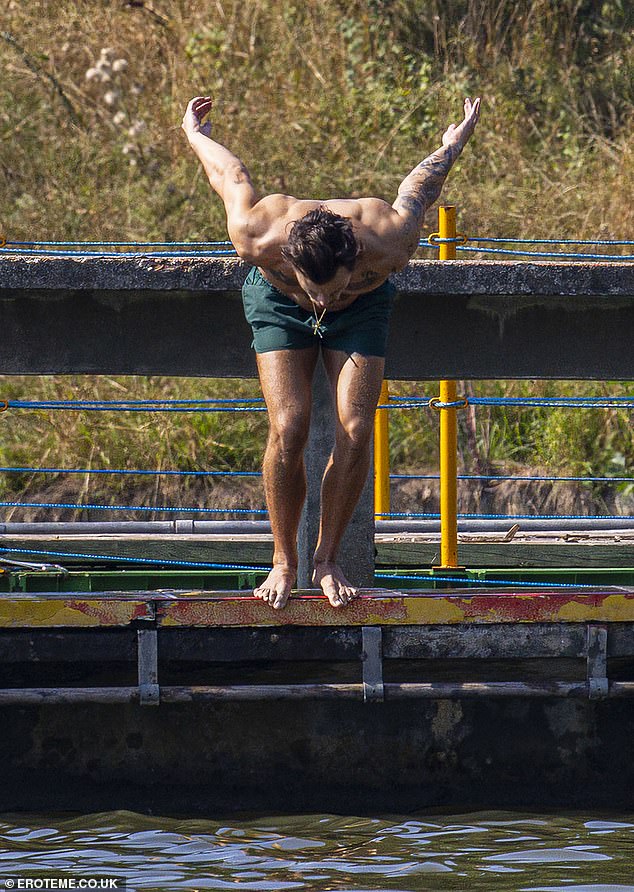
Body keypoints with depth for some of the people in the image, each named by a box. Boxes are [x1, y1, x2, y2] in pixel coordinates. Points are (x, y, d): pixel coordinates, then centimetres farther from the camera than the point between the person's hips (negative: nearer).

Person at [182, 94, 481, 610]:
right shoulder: (257, 237, -39)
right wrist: (195, 133, 6)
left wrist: (457, 141, 5)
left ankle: (328, 561, -1)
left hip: (363, 309, 1)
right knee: (289, 428, -19)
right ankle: (284, 562, -4)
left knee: (355, 432, -17)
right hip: (278, 301, -1)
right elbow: (232, 175, -16)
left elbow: (418, 188, -17)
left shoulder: (387, 245, -39)